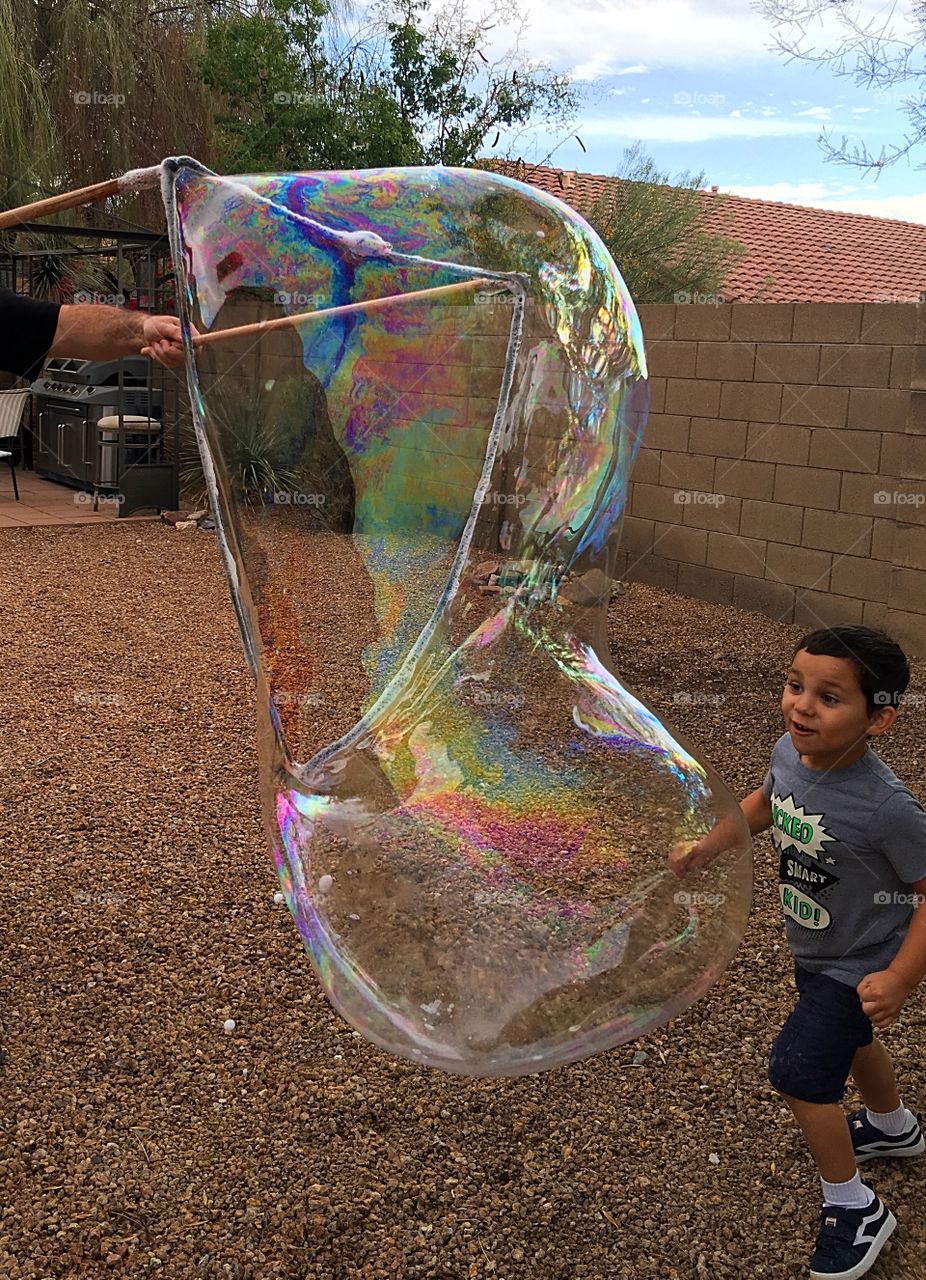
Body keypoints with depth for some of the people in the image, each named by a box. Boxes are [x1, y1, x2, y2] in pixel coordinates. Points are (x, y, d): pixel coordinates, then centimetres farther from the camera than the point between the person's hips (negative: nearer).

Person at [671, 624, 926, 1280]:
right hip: (816, 950, 7)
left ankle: (856, 1208, 17)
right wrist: (707, 846, 0)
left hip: (861, 965, -7)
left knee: (799, 1071, -7)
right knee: (849, 1041, 29)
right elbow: (766, 802, 5)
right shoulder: (791, 753, -19)